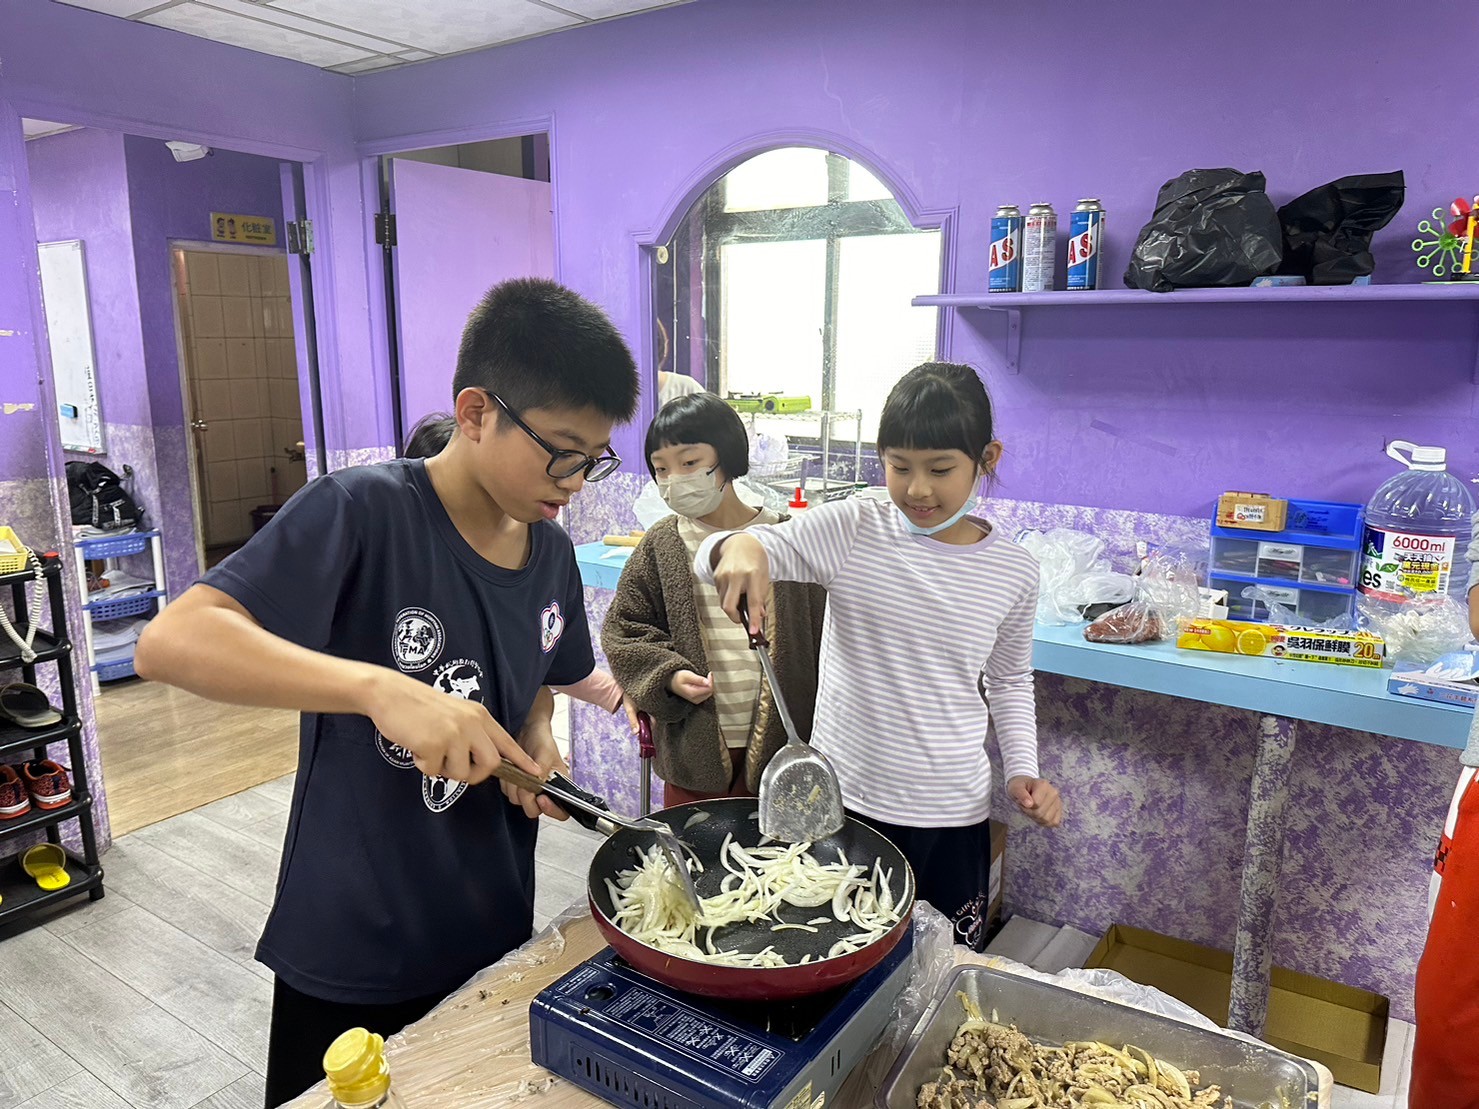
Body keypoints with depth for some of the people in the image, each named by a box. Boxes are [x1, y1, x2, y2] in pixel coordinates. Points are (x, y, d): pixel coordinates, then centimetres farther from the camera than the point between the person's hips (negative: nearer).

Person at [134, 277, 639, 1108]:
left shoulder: (552, 551, -1)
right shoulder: (363, 512, -20)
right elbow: (171, 642, -29)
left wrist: (536, 741, -6)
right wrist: (378, 687, -41)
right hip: (355, 956, -6)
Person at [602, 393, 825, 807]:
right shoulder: (660, 545, -2)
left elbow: (822, 635, 2)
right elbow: (622, 629, 3)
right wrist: (668, 676, -13)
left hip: (777, 738, 0)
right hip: (694, 745, 1)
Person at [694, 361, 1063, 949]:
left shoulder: (1012, 571, -4)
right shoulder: (851, 528, -10)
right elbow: (710, 558, -15)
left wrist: (1023, 770, -1)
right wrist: (738, 547, -38)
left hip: (950, 816, 1)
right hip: (838, 798, -1)